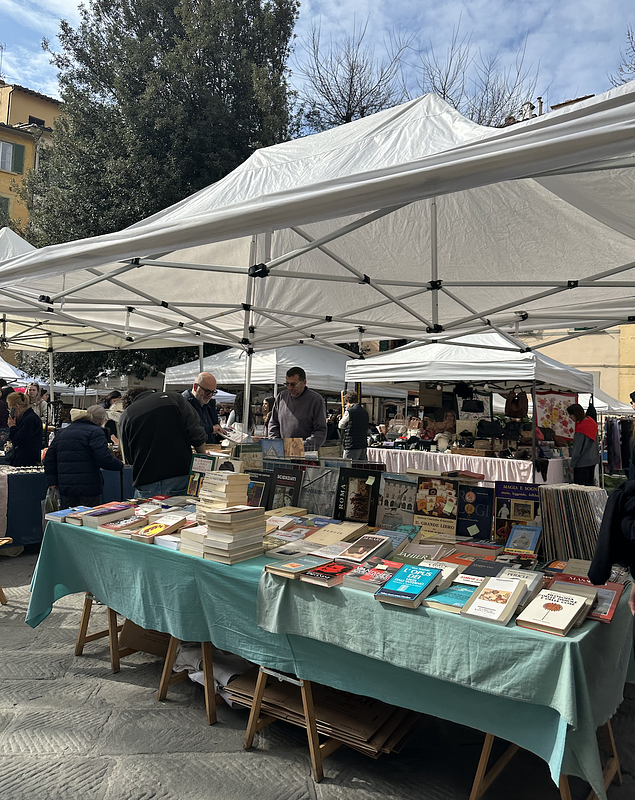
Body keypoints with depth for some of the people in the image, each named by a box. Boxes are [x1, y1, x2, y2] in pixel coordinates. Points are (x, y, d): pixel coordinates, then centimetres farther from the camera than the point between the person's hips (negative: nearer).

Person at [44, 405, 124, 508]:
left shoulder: (61, 433, 16)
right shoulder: (94, 431, -8)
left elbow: (49, 459, 17)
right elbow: (105, 459, -17)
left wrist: (52, 483, 17)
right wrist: (120, 465, 0)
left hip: (65, 488, 6)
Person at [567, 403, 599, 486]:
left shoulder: (580, 428, -21)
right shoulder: (592, 422, 5)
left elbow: (577, 449, -17)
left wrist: (572, 464, -10)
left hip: (582, 462, -9)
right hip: (593, 460, 9)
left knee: (581, 486, -3)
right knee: (590, 484, 15)